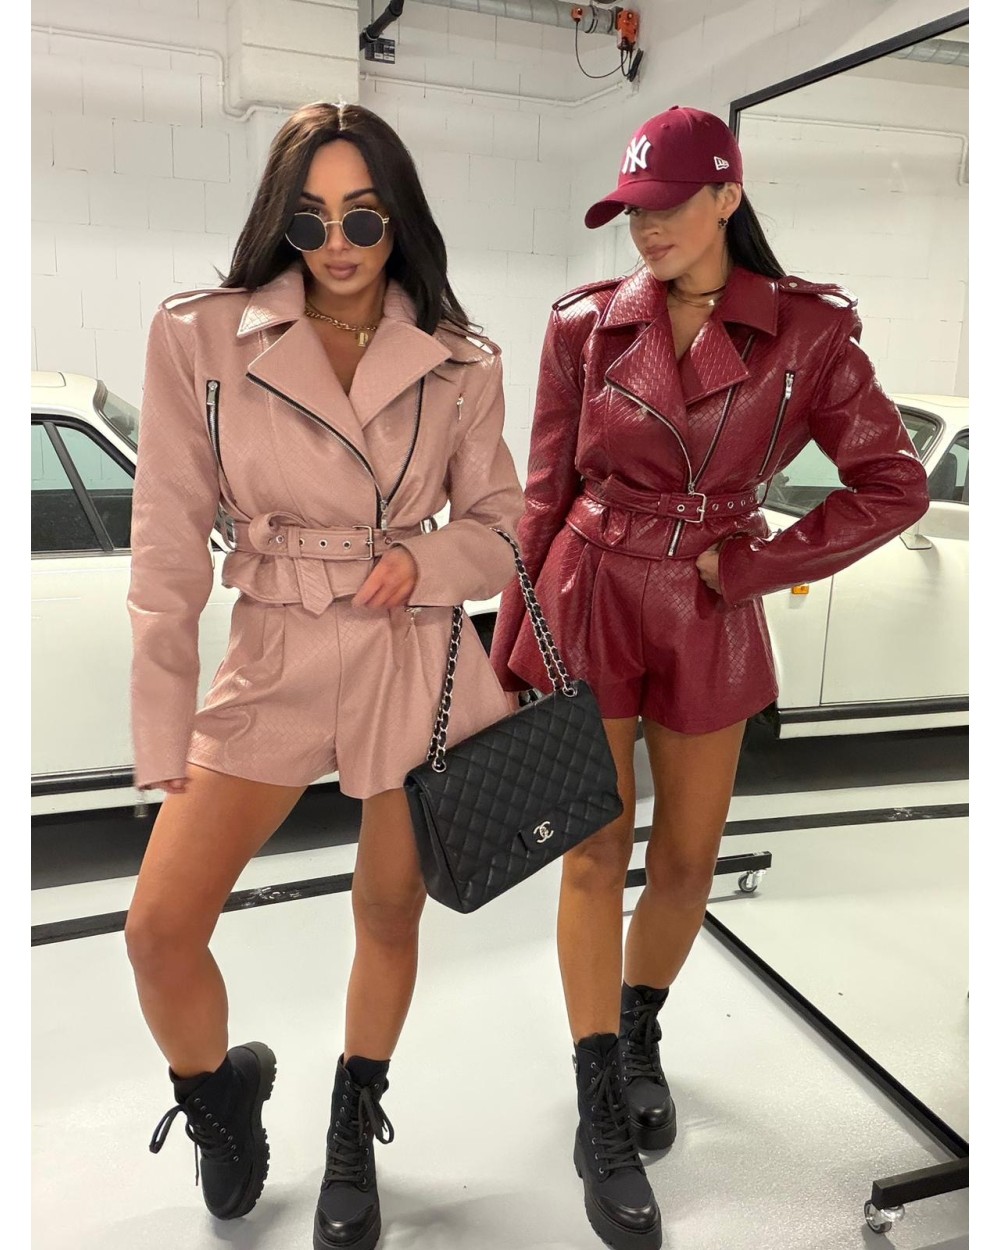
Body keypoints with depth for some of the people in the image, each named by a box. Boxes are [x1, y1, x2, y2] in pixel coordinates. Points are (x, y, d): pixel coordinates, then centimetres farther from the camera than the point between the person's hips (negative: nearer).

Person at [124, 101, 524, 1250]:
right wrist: (162, 733, -6)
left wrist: (424, 561, -14)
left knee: (390, 916, 13)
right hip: (273, 663, 0)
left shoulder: (459, 363, 1)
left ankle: (352, 1137, 42)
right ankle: (221, 1092, 31)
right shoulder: (200, 339, -4)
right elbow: (169, 549, -4)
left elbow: (501, 522, 9)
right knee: (159, 928, -5)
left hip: (418, 665, 1)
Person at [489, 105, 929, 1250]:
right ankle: (602, 1116, 18)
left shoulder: (804, 332, -5)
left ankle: (640, 1034, 41)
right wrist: (507, 653, 1)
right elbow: (546, 497, 1)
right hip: (588, 604, 0)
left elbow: (894, 485, -3)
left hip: (711, 622, 1)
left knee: (687, 862, 11)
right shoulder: (585, 326, -2)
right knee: (597, 852, 2)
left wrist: (753, 566, -10)